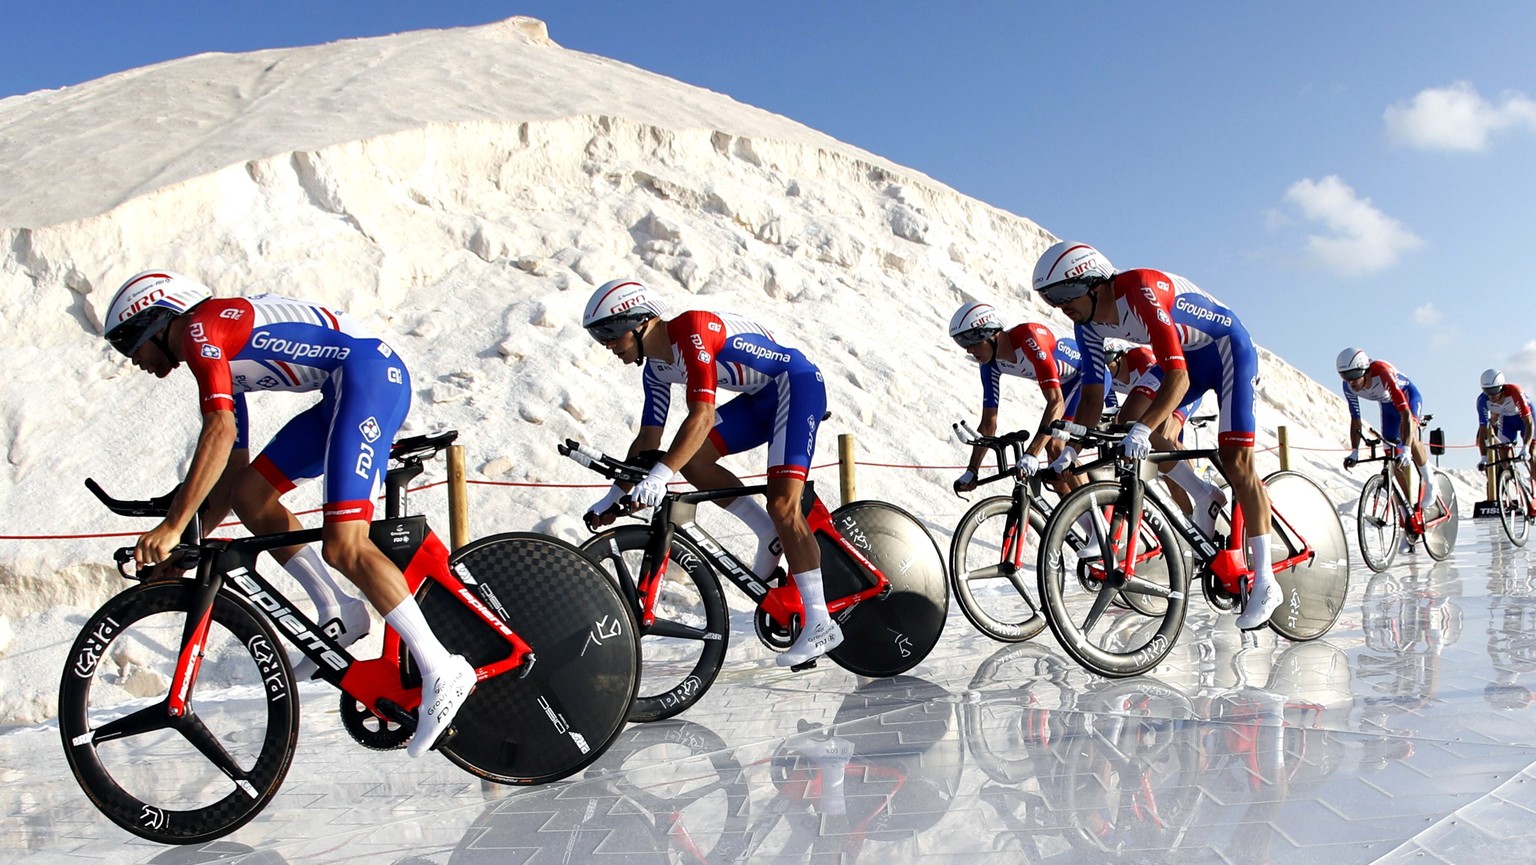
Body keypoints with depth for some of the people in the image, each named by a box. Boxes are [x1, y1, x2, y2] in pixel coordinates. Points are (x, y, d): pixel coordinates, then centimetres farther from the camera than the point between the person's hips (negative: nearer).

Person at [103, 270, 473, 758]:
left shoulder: (199, 329, -3)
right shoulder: (220, 358, 25)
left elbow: (220, 433, -18)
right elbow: (232, 472, 27)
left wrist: (174, 525, -17)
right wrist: (185, 546, 25)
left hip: (370, 373, -10)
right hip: (348, 389, 10)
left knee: (342, 545, -18)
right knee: (250, 494, 10)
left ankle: (442, 672, -18)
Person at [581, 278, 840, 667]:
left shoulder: (691, 332, -24)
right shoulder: (656, 368, 4)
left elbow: (703, 416, -34)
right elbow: (648, 438, 11)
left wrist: (659, 476, -41)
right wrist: (614, 496, 9)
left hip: (797, 383, -9)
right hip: (761, 399, 9)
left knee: (782, 503, -18)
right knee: (692, 459, -5)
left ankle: (820, 624, -16)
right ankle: (772, 536, 8)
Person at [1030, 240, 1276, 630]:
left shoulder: (1142, 292, -35)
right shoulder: (1088, 323, -12)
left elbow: (1178, 378, -40)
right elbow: (1092, 393, -6)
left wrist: (1142, 429, -52)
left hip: (1229, 347, -8)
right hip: (1188, 356, 8)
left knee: (1235, 460, -14)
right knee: (1129, 425, -9)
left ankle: (1265, 582, -11)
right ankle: (1204, 495, 11)